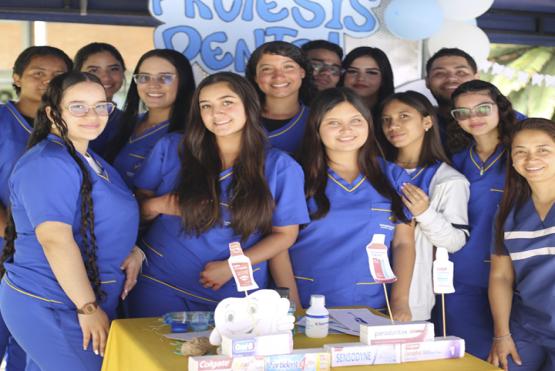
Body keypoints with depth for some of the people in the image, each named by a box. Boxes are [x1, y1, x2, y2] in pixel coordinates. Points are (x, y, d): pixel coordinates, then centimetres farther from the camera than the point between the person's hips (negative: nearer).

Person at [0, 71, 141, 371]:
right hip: (50, 309, -9)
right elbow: (55, 239, -25)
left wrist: (133, 251, 3)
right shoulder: (47, 164, -18)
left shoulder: (90, 160, 14)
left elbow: (102, 223, 24)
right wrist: (88, 308, -23)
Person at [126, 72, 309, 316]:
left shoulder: (280, 167, -4)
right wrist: (158, 206, -15)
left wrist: (231, 267, -10)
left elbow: (284, 234, 1)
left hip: (236, 293, 0)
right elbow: (137, 209, 8)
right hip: (160, 287, 1)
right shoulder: (170, 149, -1)